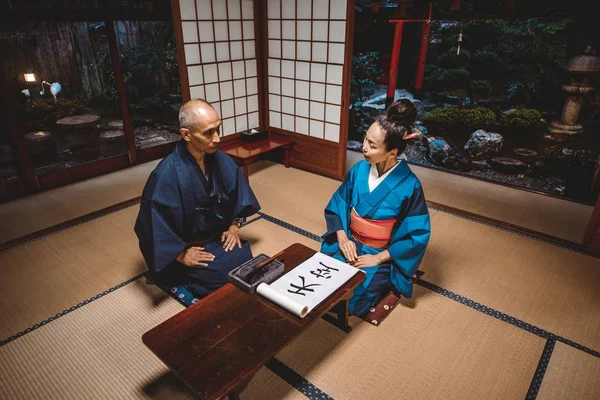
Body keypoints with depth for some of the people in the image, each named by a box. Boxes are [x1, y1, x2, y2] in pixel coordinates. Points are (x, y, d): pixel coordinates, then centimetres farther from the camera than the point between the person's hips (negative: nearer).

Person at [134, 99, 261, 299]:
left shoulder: (221, 160, -9)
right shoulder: (167, 175, -27)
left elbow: (237, 193, 8)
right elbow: (153, 225, -22)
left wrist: (234, 225, 0)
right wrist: (181, 255, -17)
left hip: (217, 237, 6)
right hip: (185, 246, -6)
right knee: (228, 276, -20)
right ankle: (183, 282, 8)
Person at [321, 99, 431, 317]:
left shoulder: (409, 186, -19)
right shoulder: (359, 170, -7)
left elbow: (418, 235, -13)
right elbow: (336, 206, 3)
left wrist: (379, 258, -17)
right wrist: (342, 238, -12)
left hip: (382, 255, -3)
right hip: (349, 244, 3)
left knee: (349, 300, -16)